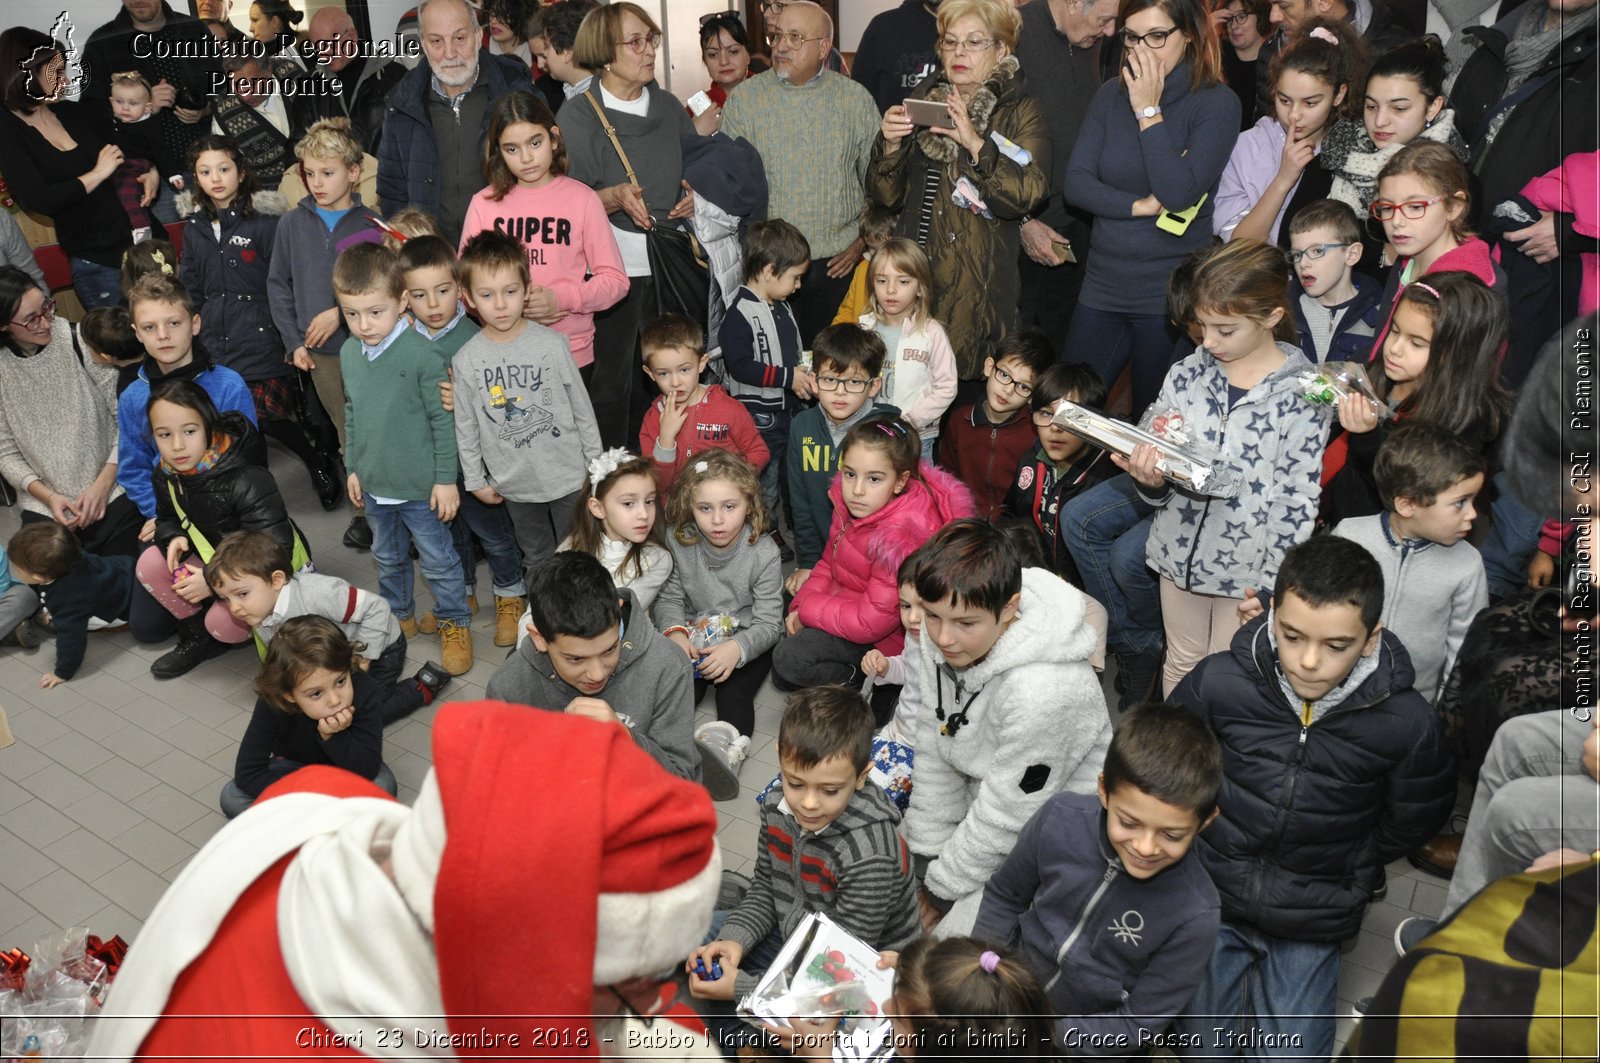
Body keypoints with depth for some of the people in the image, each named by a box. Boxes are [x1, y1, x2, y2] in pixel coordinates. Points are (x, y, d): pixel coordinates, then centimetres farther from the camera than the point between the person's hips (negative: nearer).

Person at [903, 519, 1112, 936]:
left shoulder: (1040, 690, -37)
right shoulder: (942, 637, -15)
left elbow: (1006, 813, -25)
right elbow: (934, 751, -3)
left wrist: (941, 890, -12)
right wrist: (927, 856, 0)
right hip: (981, 799, 7)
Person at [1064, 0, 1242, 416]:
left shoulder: (1217, 104, -7)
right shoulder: (1111, 95, 6)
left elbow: (1179, 193, -20)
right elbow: (1076, 184, -1)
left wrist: (1149, 112, -15)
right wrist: (1141, 206, -14)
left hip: (1170, 298, -4)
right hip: (1103, 287, 4)